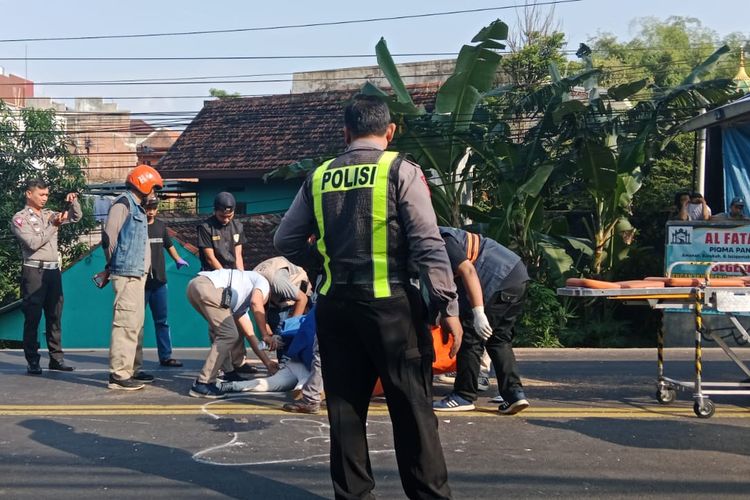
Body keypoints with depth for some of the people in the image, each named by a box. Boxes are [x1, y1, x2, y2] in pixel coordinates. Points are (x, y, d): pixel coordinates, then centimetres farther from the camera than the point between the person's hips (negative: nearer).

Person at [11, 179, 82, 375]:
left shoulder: (49, 214, 14)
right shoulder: (20, 218, -2)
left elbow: (77, 217, 21)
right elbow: (33, 243, -14)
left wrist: (73, 202, 2)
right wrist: (54, 226, -14)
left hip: (54, 270, 6)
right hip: (34, 271, -6)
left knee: (54, 316, 8)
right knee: (33, 317, -4)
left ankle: (56, 357, 13)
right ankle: (32, 361, 0)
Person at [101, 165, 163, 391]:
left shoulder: (137, 207, 20)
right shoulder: (123, 203, -9)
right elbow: (108, 236, -16)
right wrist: (113, 264, -4)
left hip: (138, 273, 10)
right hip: (127, 274, -10)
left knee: (136, 323, 15)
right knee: (126, 323, -12)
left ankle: (132, 369, 23)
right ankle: (119, 374, -11)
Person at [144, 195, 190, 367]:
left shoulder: (161, 225, 10)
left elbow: (168, 244, 26)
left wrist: (178, 259, 19)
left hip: (159, 282, 5)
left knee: (162, 320, 8)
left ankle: (166, 356, 13)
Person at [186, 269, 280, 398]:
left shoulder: (243, 303, 37)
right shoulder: (263, 282, 19)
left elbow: (250, 335, 35)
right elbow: (256, 302, -4)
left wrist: (267, 362, 36)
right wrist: (265, 335, 2)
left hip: (194, 285, 9)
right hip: (207, 285, -9)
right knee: (229, 335, -5)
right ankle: (202, 384, -7)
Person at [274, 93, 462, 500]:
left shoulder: (319, 177, 8)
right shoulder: (401, 171, -5)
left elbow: (286, 241, 11)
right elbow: (429, 246, -11)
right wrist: (448, 305, -9)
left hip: (335, 305, 4)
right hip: (391, 303, -4)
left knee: (345, 407, 11)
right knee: (411, 407, 3)